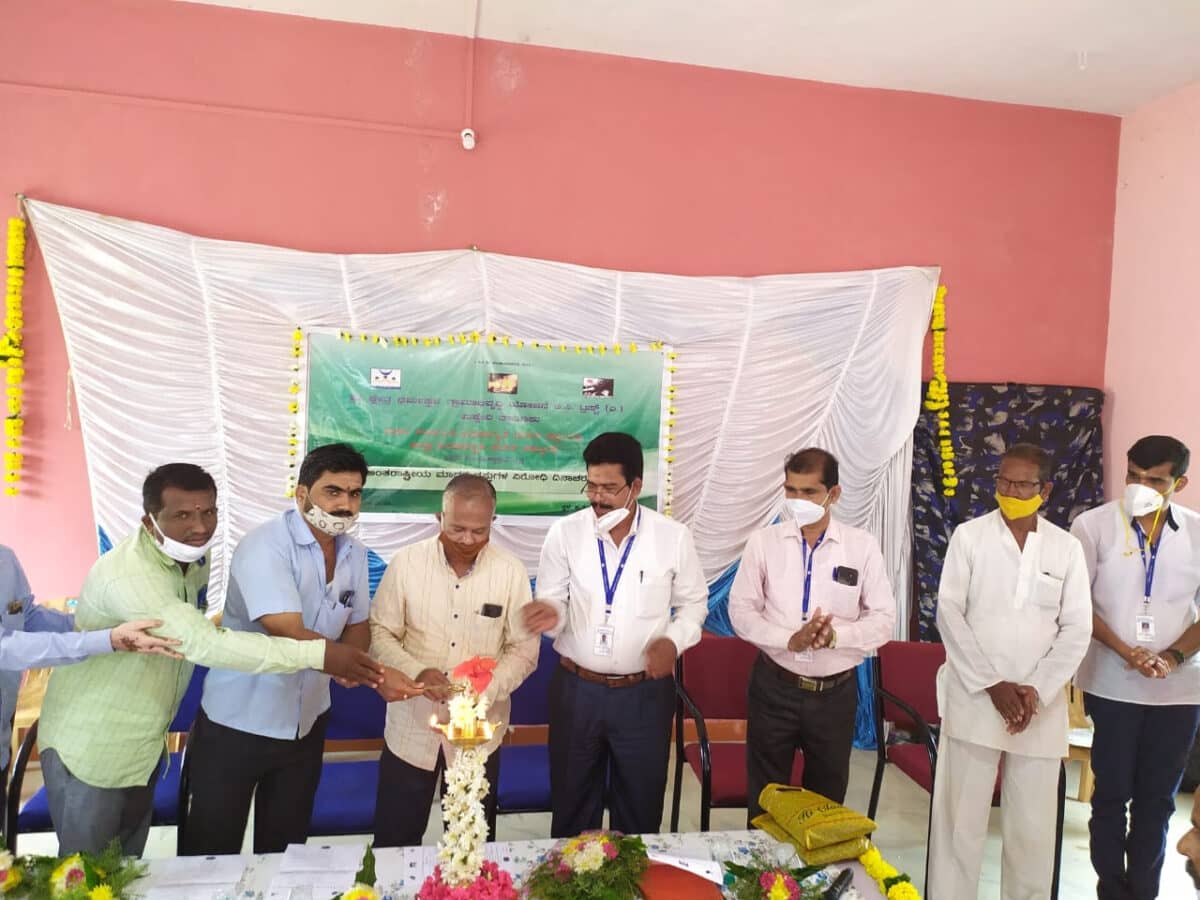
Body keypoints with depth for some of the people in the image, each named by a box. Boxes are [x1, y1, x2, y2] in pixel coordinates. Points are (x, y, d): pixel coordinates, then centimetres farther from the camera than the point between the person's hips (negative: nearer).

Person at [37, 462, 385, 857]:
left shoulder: (191, 558, -3)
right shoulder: (126, 574, -31)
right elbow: (204, 643, -42)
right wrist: (318, 655, -45)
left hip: (142, 747, 8)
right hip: (89, 749, -7)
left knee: (126, 868, 20)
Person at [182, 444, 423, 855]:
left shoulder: (354, 553, -1)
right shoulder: (265, 546, -22)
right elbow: (289, 634, -31)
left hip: (307, 723, 6)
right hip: (238, 723, -5)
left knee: (285, 846, 20)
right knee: (213, 851, 11)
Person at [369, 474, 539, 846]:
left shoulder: (511, 571, -8)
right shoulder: (406, 563, -9)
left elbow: (524, 650, -4)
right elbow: (379, 633, -3)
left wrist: (485, 690, -20)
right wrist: (415, 672, -20)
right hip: (411, 728, 0)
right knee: (394, 843, 14)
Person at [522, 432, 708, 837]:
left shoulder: (673, 536, -6)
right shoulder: (564, 533, -7)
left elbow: (693, 602, 6)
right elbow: (551, 601, -2)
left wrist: (673, 640, -13)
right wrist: (550, 613, -26)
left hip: (645, 693, 0)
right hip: (576, 689, 0)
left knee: (640, 803, 16)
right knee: (572, 801, 16)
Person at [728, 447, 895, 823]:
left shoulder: (862, 546, -3)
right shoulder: (763, 542, -4)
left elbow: (883, 620, -3)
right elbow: (741, 610, -4)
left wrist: (836, 636, -21)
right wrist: (790, 640, -19)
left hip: (836, 692, 1)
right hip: (774, 687, 0)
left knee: (827, 799, 18)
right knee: (765, 800, 13)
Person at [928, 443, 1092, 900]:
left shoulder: (1067, 548, 6)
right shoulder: (968, 536, 0)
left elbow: (1076, 629, 3)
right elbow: (949, 613, -4)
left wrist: (1037, 690, -8)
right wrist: (993, 685, -10)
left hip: (1042, 706, 2)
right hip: (973, 699, -1)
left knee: (1034, 825, 8)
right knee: (959, 819, 2)